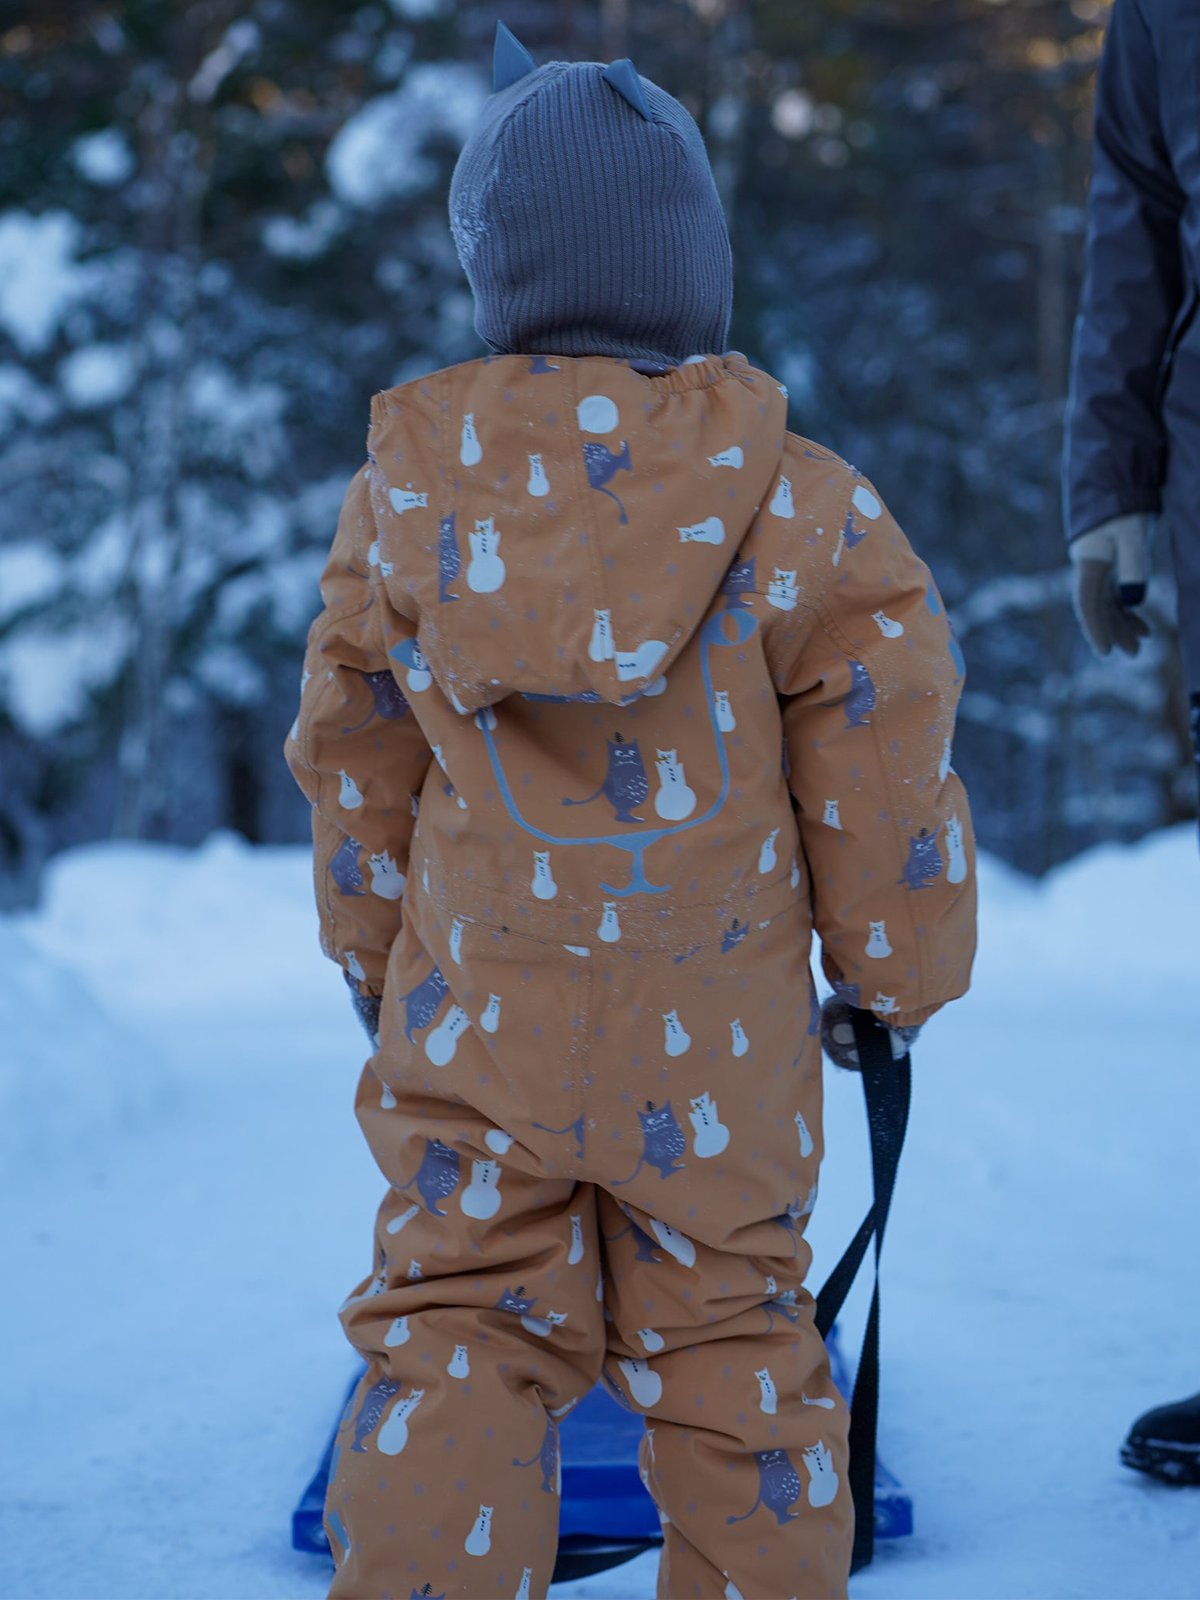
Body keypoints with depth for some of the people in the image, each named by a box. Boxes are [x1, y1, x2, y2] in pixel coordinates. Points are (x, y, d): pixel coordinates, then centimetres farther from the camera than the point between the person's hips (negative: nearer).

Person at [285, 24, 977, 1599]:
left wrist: (375, 957, 22)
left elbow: (354, 760, 7)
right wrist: (897, 976, 11)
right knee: (729, 1330, 14)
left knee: (454, 1321, 10)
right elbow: (880, 764, -4)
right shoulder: (803, 505, -9)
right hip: (721, 1039, 0)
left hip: (476, 1017, 1)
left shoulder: (401, 492, -3)